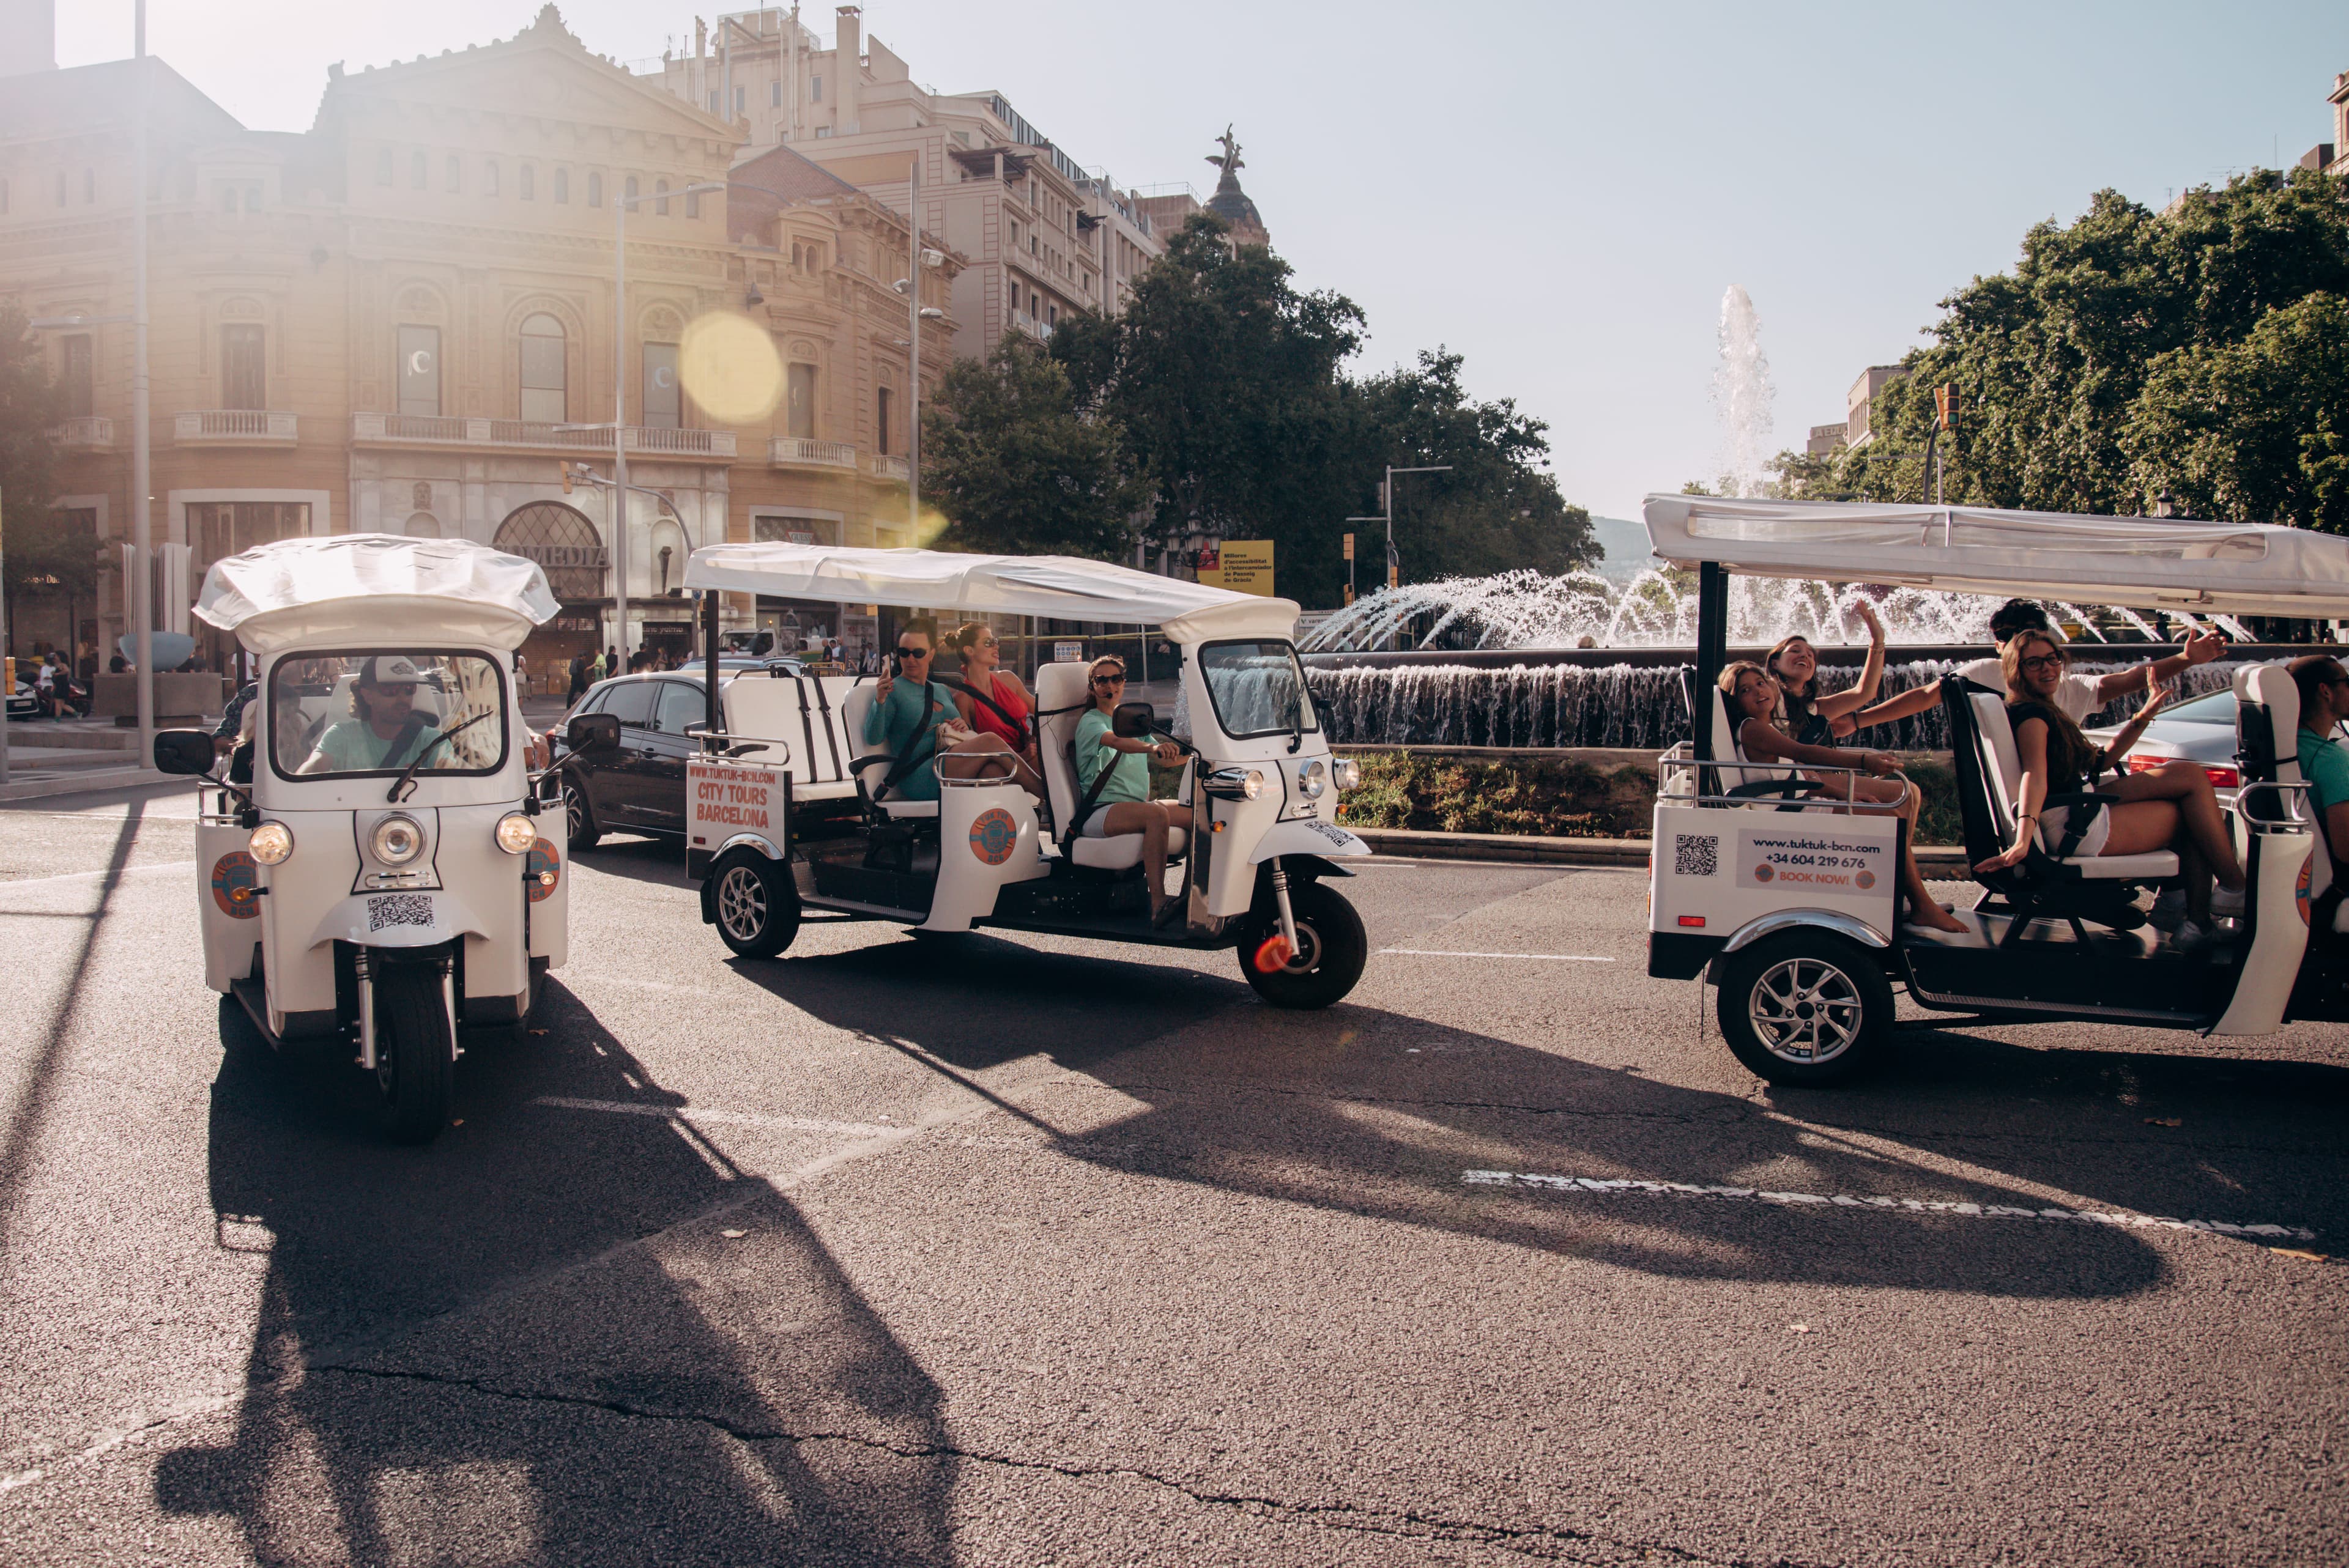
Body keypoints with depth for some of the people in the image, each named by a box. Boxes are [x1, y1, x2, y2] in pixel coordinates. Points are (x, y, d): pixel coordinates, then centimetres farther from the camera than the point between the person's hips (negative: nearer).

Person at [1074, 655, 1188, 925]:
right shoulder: (1090, 721, -3)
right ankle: (1158, 904, -43)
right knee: (1157, 814, -35)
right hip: (1100, 811, -7)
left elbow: (1166, 759, 22)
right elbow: (1114, 740, -26)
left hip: (1136, 805, 7)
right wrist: (1152, 747, -45)